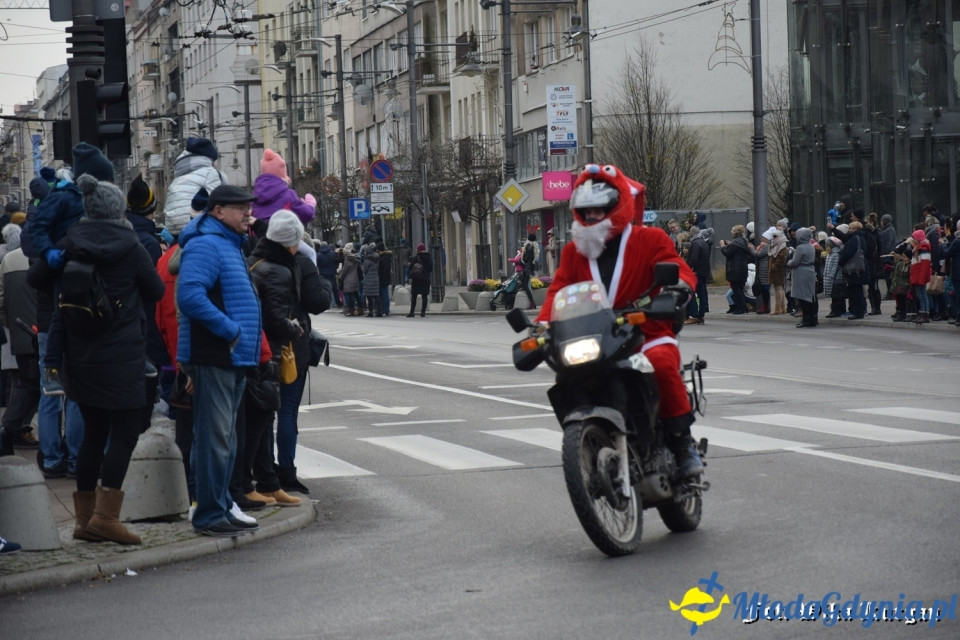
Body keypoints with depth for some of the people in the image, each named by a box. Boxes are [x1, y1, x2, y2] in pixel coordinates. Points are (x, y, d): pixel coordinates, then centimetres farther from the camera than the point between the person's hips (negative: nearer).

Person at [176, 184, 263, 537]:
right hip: (212, 358, -10)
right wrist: (231, 330, -22)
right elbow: (189, 295, -27)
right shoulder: (205, 245, -14)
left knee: (225, 439, 16)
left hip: (233, 359, 10)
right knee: (214, 438, -7)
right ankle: (210, 515, -3)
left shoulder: (230, 245, 19)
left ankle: (222, 508, 25)